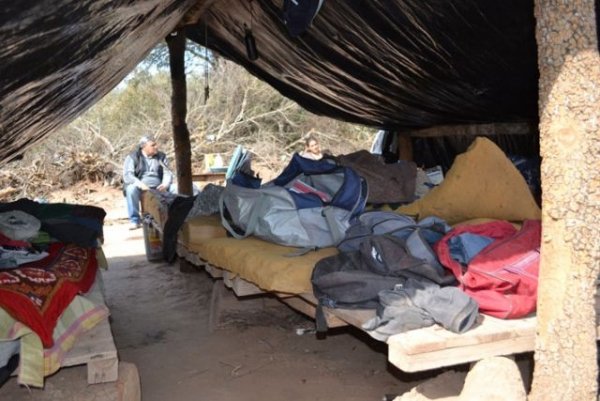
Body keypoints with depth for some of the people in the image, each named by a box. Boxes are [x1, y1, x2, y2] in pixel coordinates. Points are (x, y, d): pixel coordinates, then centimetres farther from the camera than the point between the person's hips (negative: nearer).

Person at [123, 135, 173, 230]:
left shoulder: (161, 156, 13)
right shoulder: (132, 157, 3)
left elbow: (167, 173, 6)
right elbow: (127, 175, -9)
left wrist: (165, 184, -18)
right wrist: (140, 184, -28)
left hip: (158, 186, 2)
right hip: (140, 186, -2)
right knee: (131, 188, -36)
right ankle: (135, 221, -25)